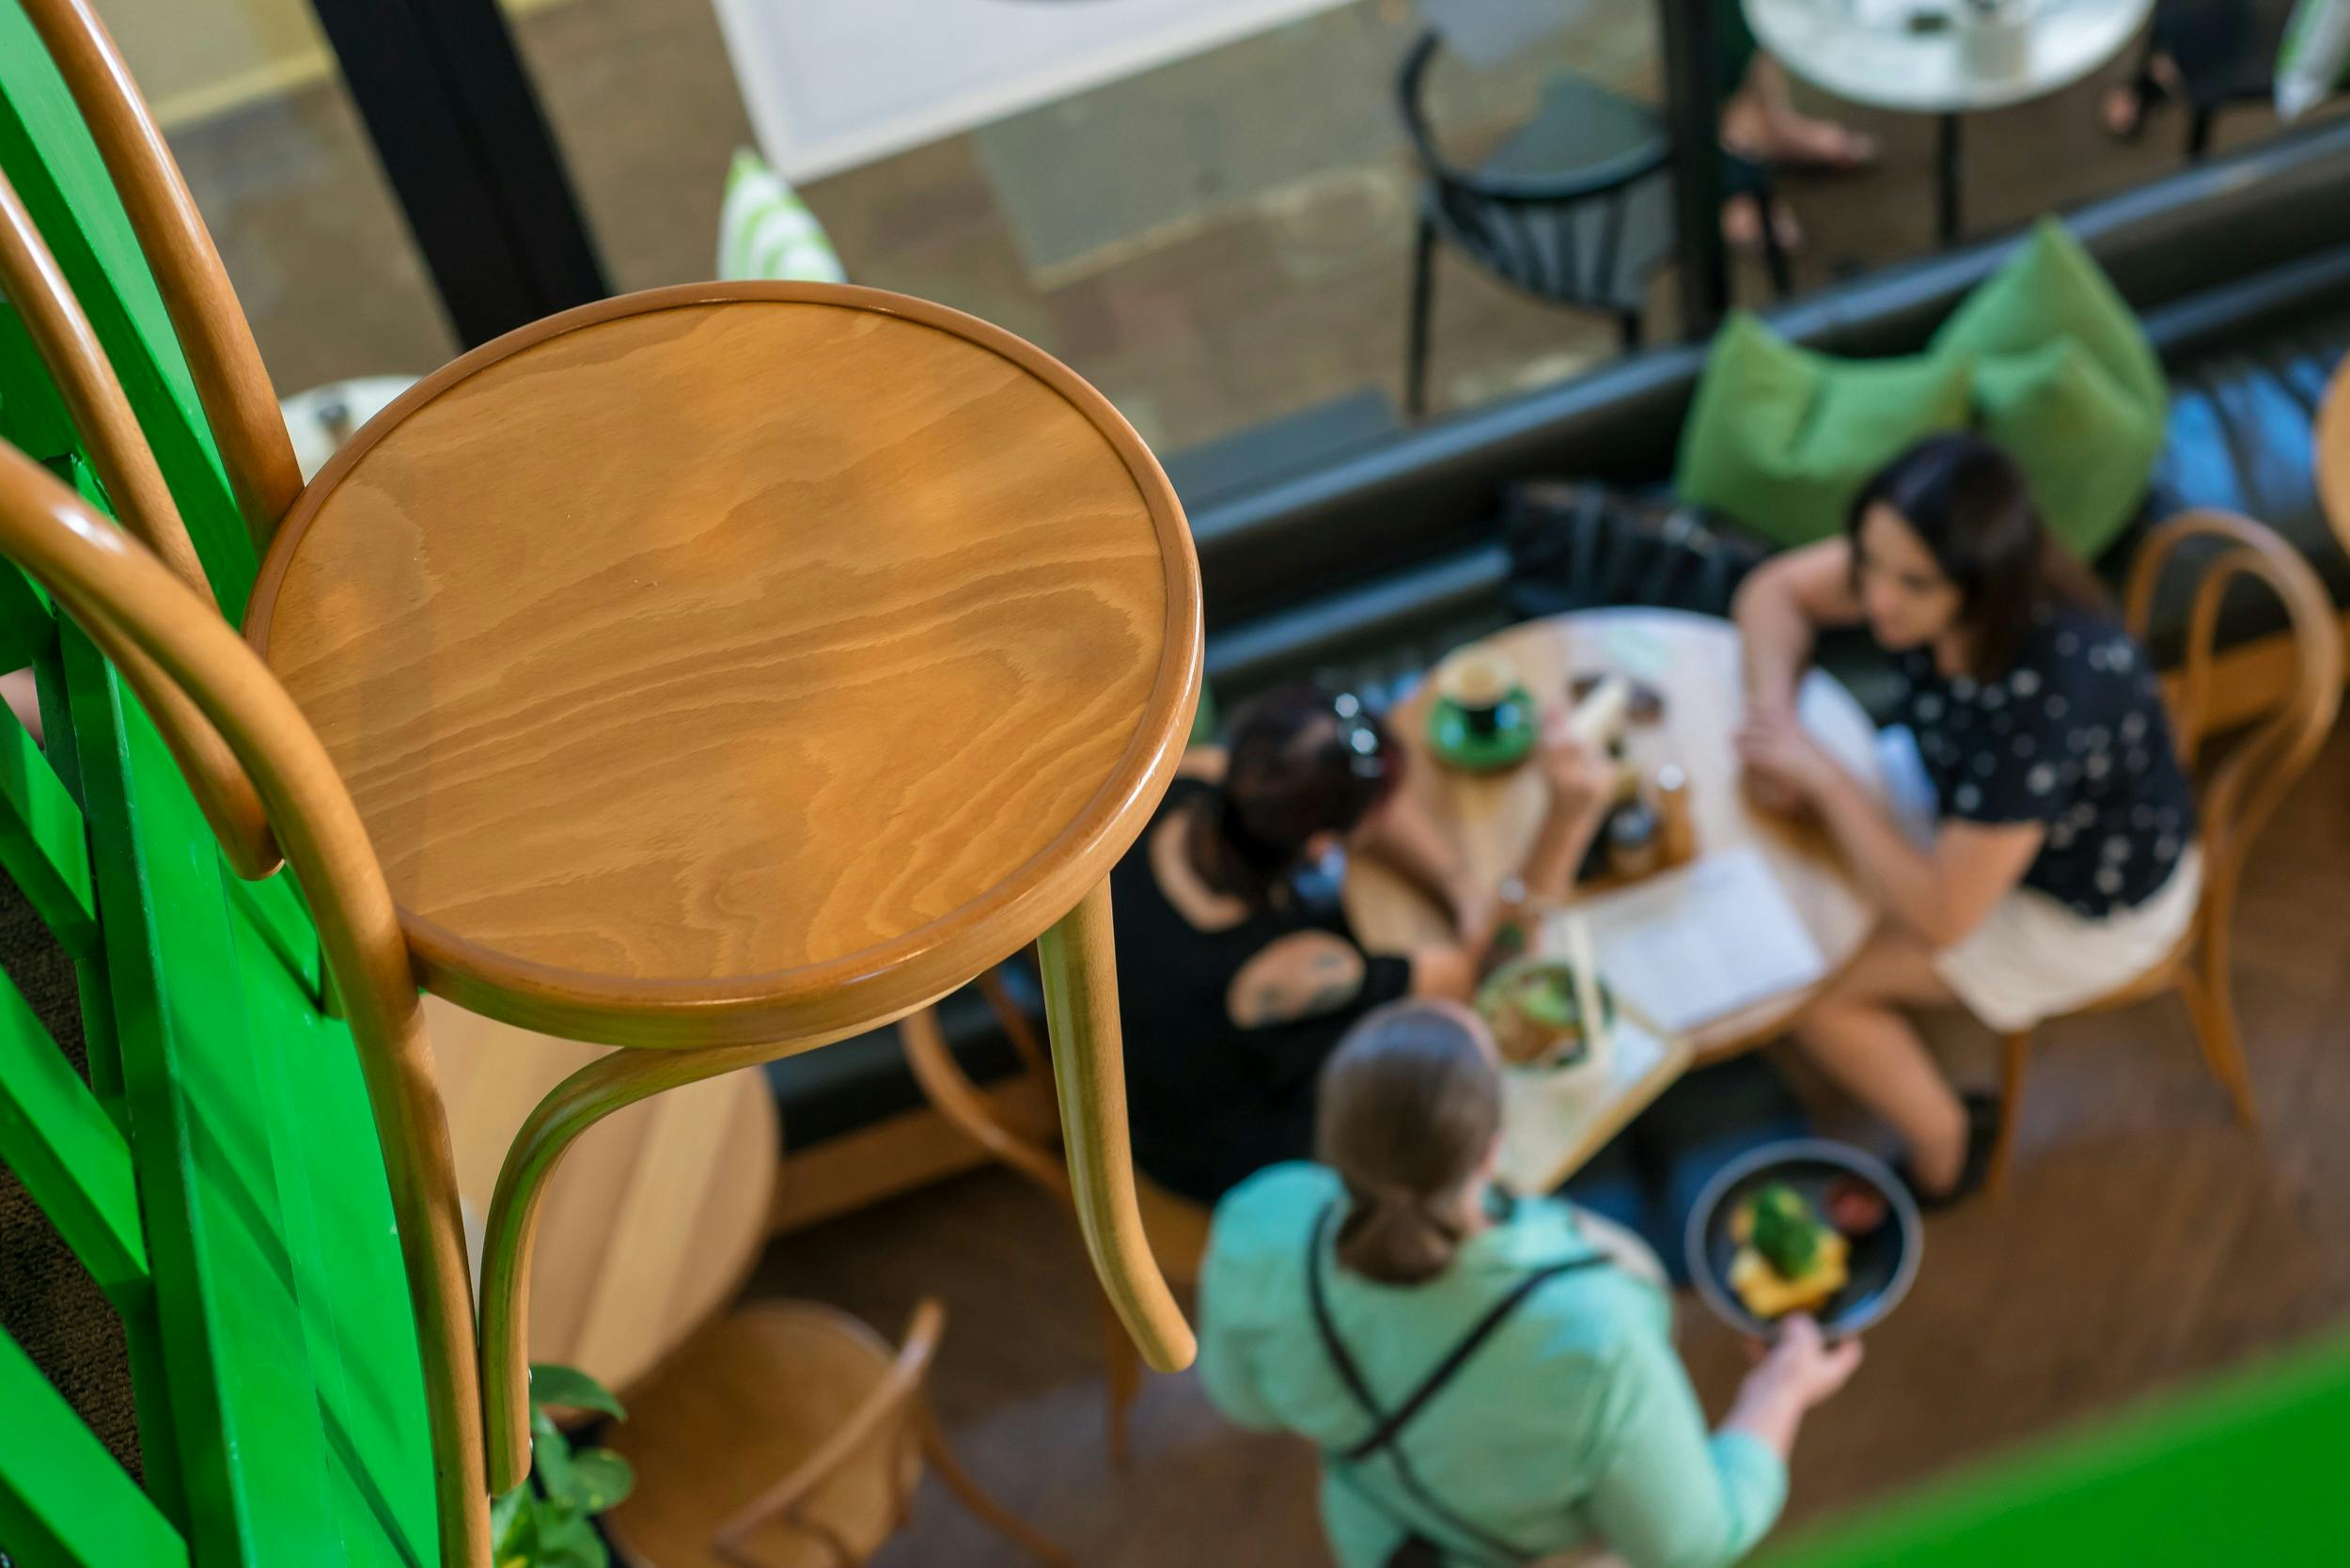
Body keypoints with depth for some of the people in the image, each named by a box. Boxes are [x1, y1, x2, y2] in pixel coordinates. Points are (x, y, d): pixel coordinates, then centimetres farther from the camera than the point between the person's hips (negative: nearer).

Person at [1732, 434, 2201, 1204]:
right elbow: (1774, 592, -5)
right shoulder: (1913, 564, -25)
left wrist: (1821, 773, -28)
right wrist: (1776, 719, -23)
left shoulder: (2045, 696, -43)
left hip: (2088, 904, -7)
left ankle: (1943, 1153, 16)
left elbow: (1941, 916, -35)